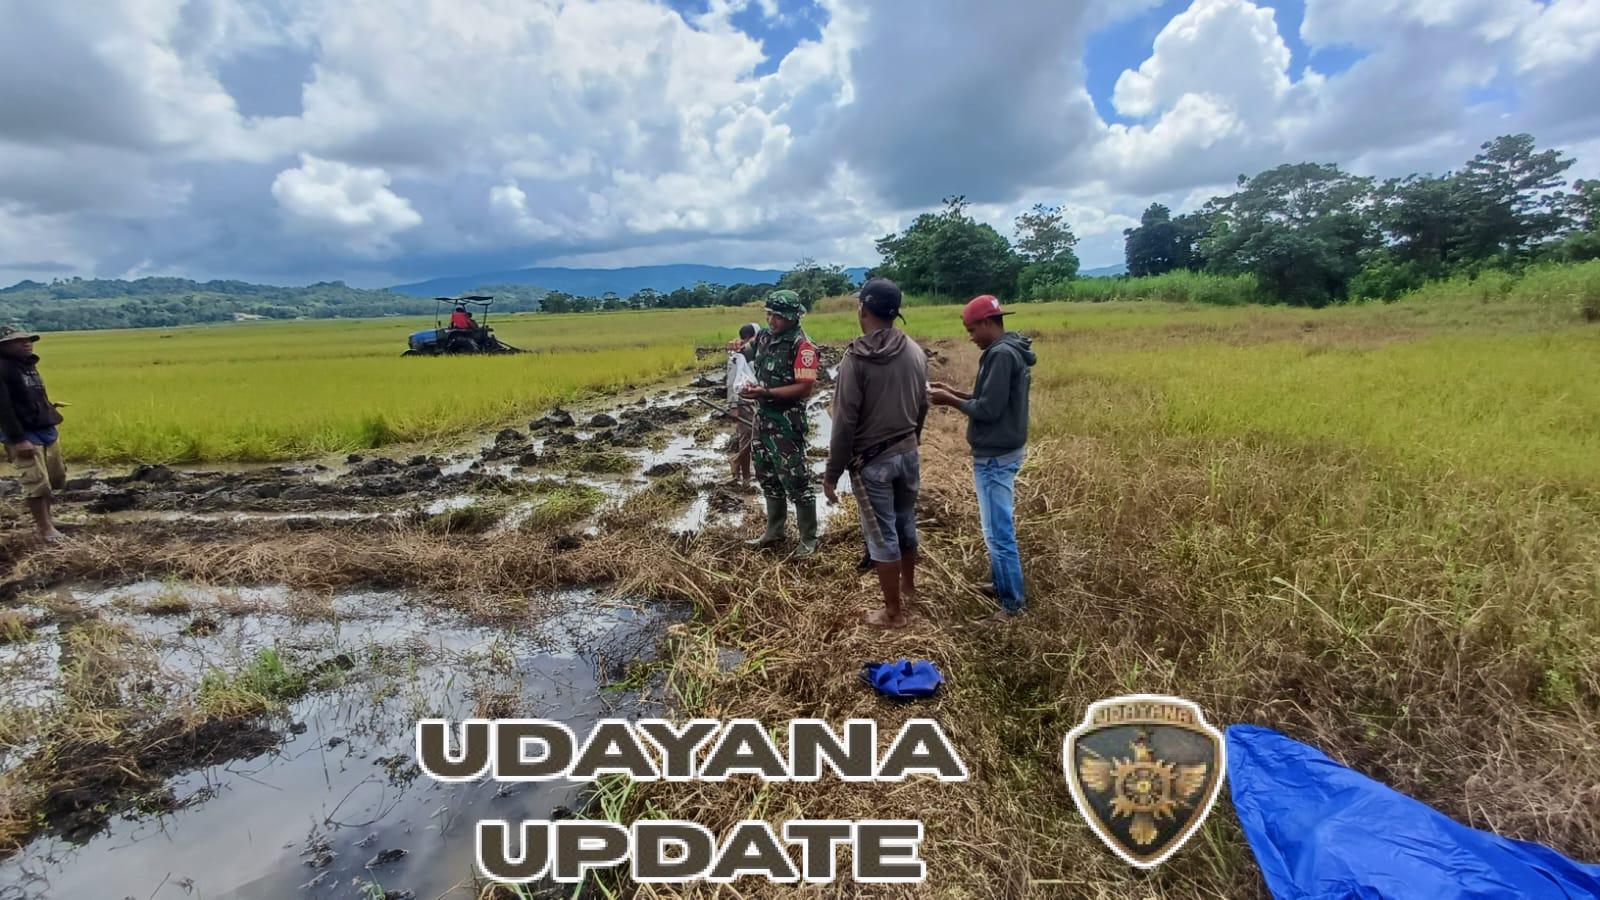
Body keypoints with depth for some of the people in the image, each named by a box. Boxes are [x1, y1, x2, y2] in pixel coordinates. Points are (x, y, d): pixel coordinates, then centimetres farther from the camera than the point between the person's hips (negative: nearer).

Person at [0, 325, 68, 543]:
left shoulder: (28, 365, 13)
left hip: (46, 430, 8)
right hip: (25, 434, -8)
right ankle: (45, 528, 3)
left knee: (56, 478, 15)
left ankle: (44, 518, 28)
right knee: (36, 482, -6)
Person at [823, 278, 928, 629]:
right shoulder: (915, 352, 0)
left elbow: (845, 422, -18)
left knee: (882, 535, 5)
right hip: (908, 452, 6)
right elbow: (922, 407, 9)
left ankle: (893, 612, 17)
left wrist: (832, 472, -10)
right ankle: (908, 585, 42)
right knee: (905, 522, 22)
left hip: (871, 461, -6)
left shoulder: (857, 358, -18)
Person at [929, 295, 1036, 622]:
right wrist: (956, 392, 11)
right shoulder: (1011, 350, 11)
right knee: (997, 525, 20)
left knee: (998, 531, -1)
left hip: (995, 456, -10)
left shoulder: (1001, 354, -21)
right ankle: (1001, 583, 32)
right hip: (1002, 451, 10)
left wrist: (949, 400, -11)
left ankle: (1013, 601, 10)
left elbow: (988, 409, -23)